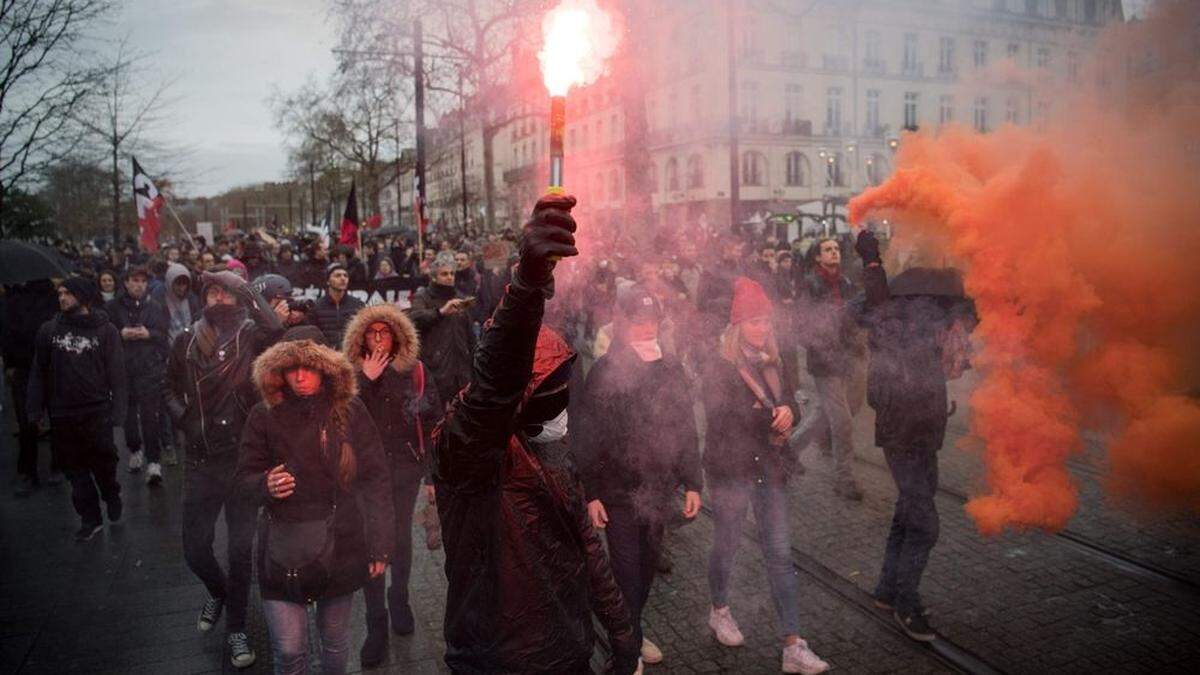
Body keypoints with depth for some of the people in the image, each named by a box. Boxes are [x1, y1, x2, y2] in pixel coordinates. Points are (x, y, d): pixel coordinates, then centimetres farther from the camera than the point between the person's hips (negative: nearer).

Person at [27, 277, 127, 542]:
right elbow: (39, 371, 6)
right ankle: (90, 517, 20)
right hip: (61, 413, 3)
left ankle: (111, 495, 33)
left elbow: (117, 373, -5)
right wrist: (35, 408, 1)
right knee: (76, 469, 9)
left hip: (96, 411, -3)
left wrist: (117, 409, -10)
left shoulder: (105, 330, -3)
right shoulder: (49, 330, 4)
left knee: (103, 462, 4)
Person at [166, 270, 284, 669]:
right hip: (200, 460, 3)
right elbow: (171, 387, 19)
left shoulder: (252, 335, -4)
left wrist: (248, 290, -18)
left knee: (241, 548, 5)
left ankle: (236, 627, 23)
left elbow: (279, 331, -27)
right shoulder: (188, 340, 5)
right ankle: (218, 591, 42)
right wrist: (184, 420, 4)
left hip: (243, 457, -3)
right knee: (195, 548, 9)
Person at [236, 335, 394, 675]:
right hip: (284, 545, 0)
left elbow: (375, 480, -2)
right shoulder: (265, 415, -1)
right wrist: (266, 484, -19)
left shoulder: (350, 411, -4)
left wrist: (380, 544, -4)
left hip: (340, 542, 0)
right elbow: (245, 477, 5)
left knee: (335, 641, 14)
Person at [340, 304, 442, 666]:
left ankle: (399, 600, 37)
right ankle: (376, 625, 10)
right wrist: (367, 380, -20)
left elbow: (435, 422, -3)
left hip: (406, 468, 0)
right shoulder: (354, 375, -1)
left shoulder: (415, 372, -3)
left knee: (401, 539, 14)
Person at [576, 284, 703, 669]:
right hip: (619, 491, -4)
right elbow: (587, 439, -8)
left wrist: (692, 483, 7)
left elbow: (687, 430, 9)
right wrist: (591, 493, -10)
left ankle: (631, 632, 35)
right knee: (627, 570, 2)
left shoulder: (671, 369, 4)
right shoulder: (605, 373, -9)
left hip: (660, 490, 4)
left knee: (648, 565, 14)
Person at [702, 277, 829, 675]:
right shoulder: (720, 369, -8)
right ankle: (719, 612, 39)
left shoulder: (774, 365, 8)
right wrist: (771, 418, -24)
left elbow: (790, 405, 9)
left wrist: (787, 413, -15)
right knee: (727, 546, 13)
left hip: (770, 467, 4)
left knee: (780, 554, 2)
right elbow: (719, 418, -19)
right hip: (730, 469, -4)